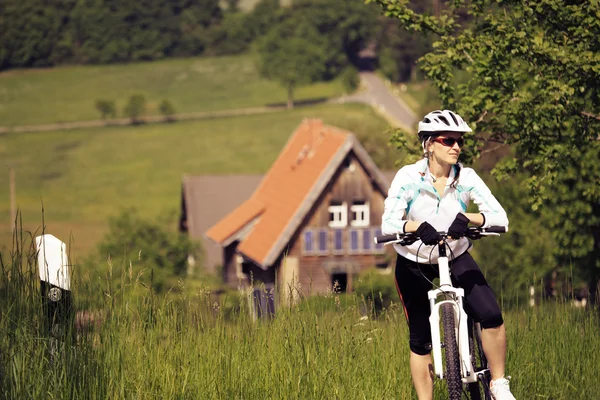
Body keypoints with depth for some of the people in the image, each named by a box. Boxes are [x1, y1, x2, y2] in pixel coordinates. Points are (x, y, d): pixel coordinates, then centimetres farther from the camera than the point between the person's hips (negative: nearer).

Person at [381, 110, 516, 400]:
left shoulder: (466, 177, -14)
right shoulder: (409, 177, -19)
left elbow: (500, 218, -23)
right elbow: (388, 223, -29)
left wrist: (467, 219, -42)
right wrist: (419, 227, -49)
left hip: (455, 256, 1)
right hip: (414, 262, -1)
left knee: (491, 315, -20)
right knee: (421, 340, -1)